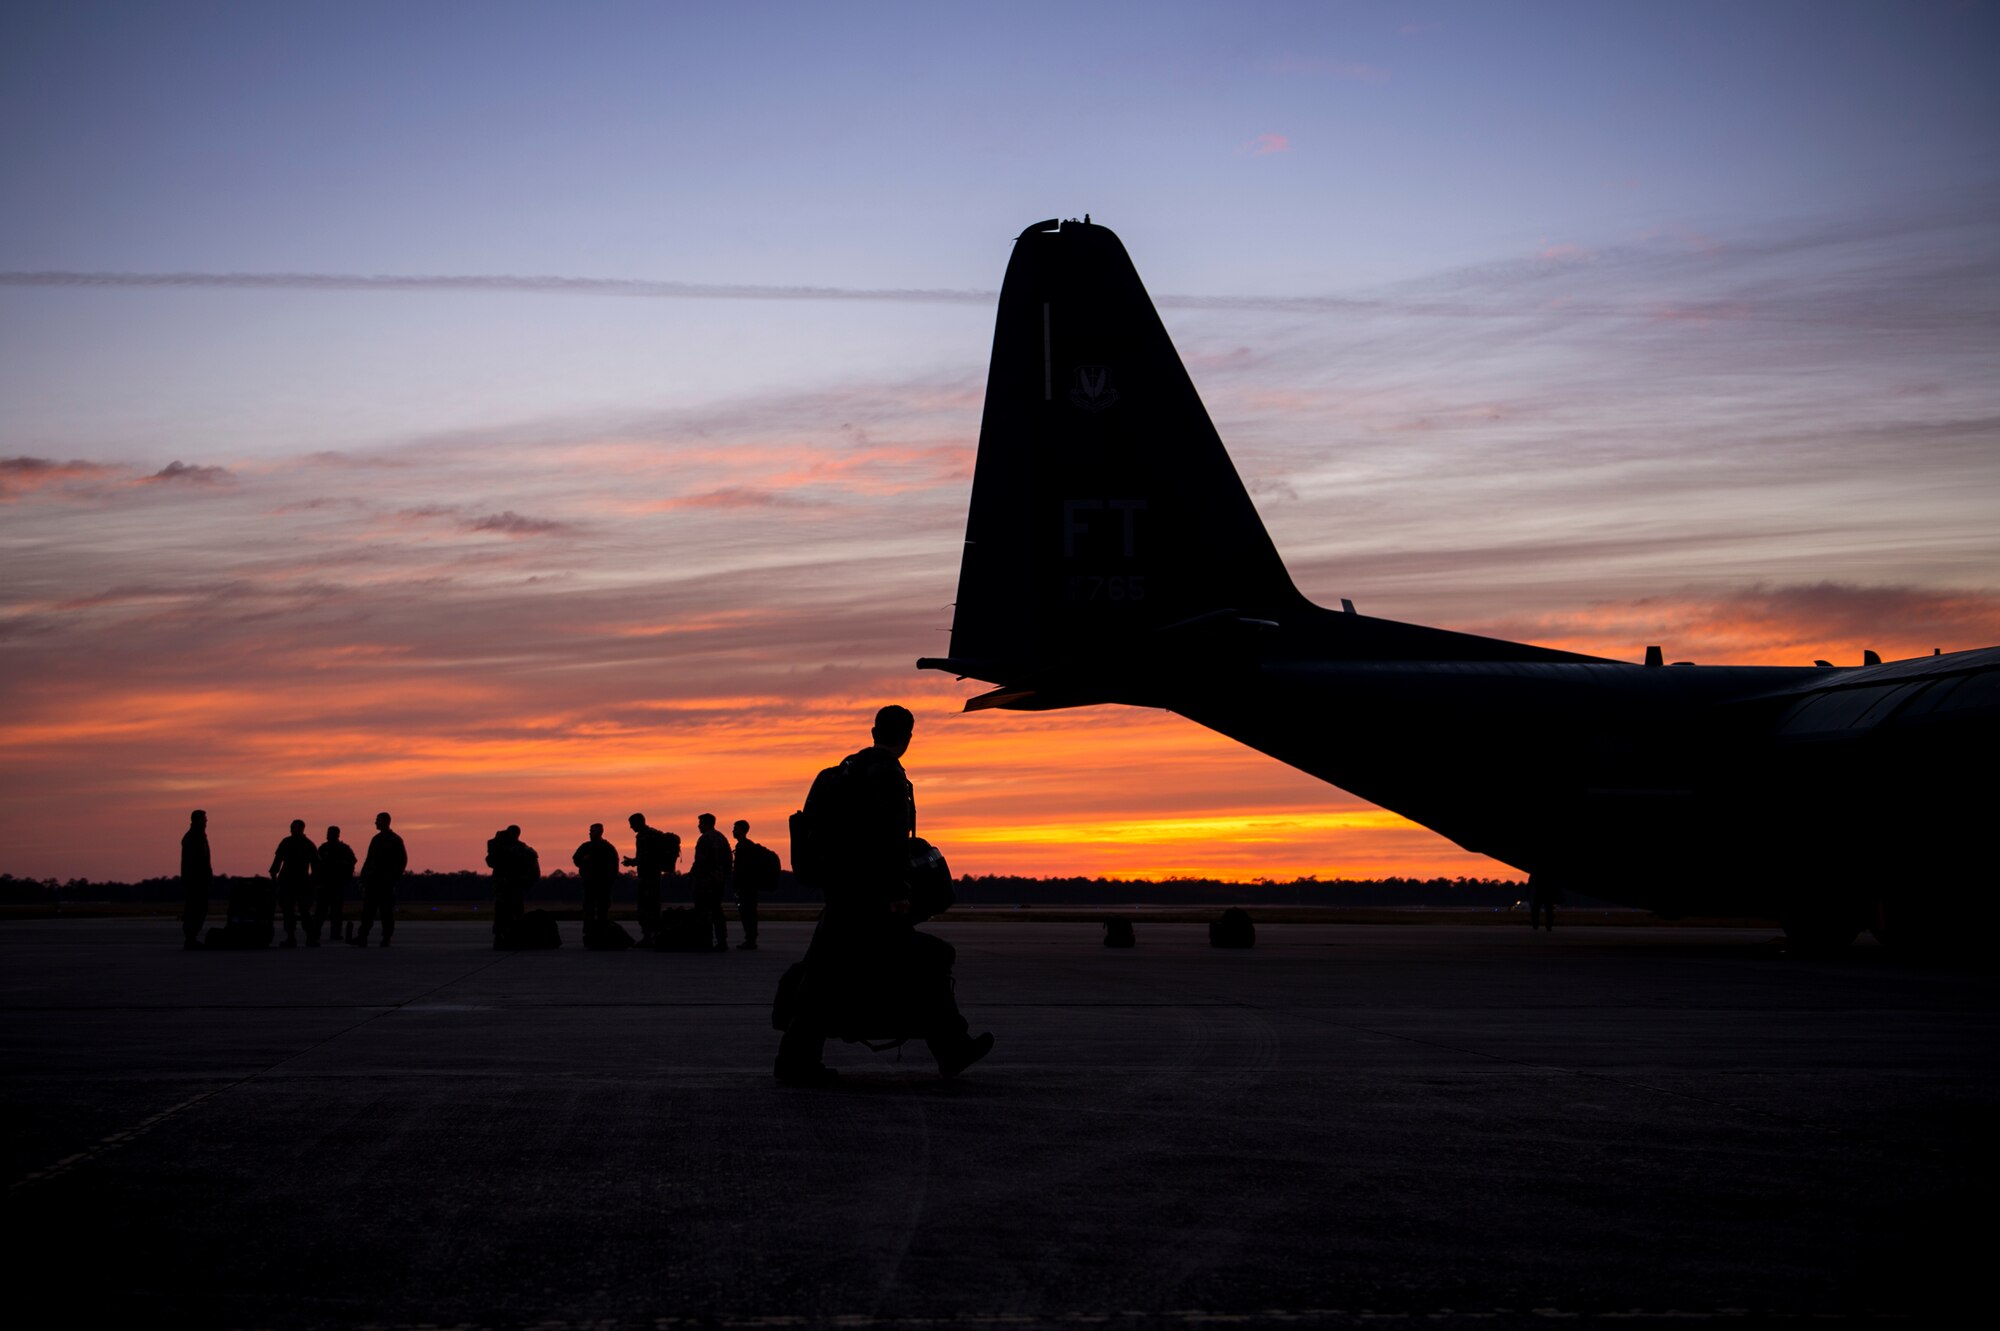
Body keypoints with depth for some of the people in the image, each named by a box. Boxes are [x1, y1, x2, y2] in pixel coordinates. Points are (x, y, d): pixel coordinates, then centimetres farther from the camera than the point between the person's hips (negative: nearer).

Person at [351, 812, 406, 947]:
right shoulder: (375, 839, 15)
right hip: (373, 880, 5)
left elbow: (402, 860, -5)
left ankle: (386, 938, 6)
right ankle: (362, 937, -9)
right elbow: (369, 860, 17)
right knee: (368, 910, -3)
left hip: (387, 881, -5)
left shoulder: (395, 840, -2)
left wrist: (395, 879, -12)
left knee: (386, 911, -1)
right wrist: (364, 877, 9)